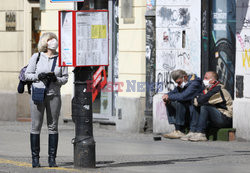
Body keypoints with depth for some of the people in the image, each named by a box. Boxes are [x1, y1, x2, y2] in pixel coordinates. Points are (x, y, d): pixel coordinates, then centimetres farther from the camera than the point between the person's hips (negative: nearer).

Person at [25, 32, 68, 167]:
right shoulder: (36, 57, 5)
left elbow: (65, 78, 7)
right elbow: (27, 75, 6)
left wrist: (56, 79, -12)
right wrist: (38, 76, -12)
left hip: (54, 95, 1)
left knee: (53, 126, 1)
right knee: (36, 126, -2)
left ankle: (52, 158, 5)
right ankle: (35, 158, 3)